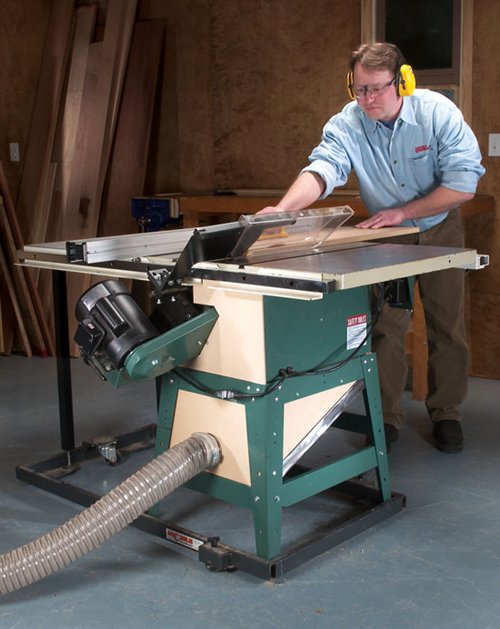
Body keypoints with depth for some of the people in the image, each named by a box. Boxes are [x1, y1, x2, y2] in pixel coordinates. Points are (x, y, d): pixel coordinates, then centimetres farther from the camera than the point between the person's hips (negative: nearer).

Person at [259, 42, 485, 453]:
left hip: (440, 228, 0)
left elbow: (463, 184, -23)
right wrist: (283, 209, -57)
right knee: (386, 326, -2)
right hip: (386, 233, 1)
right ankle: (387, 417, 13)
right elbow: (322, 170, -37)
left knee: (447, 325, 5)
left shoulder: (437, 113, -22)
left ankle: (446, 413, 21)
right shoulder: (346, 125, -20)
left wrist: (402, 211, -26)